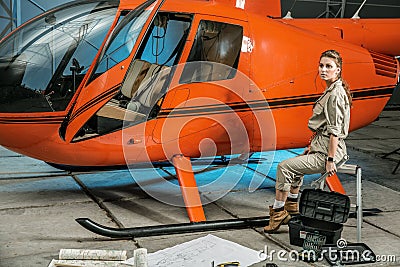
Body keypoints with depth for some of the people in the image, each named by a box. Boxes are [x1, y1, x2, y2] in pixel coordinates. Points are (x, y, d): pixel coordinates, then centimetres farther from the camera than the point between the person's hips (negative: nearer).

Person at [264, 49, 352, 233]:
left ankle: (278, 212, 3)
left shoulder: (335, 94, -19)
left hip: (329, 150, -11)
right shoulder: (330, 91, 12)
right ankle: (292, 209, 36)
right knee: (296, 164, 29)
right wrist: (312, 145, 22)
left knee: (285, 167, -10)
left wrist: (330, 160, -22)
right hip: (322, 147, 11)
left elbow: (335, 131, -22)